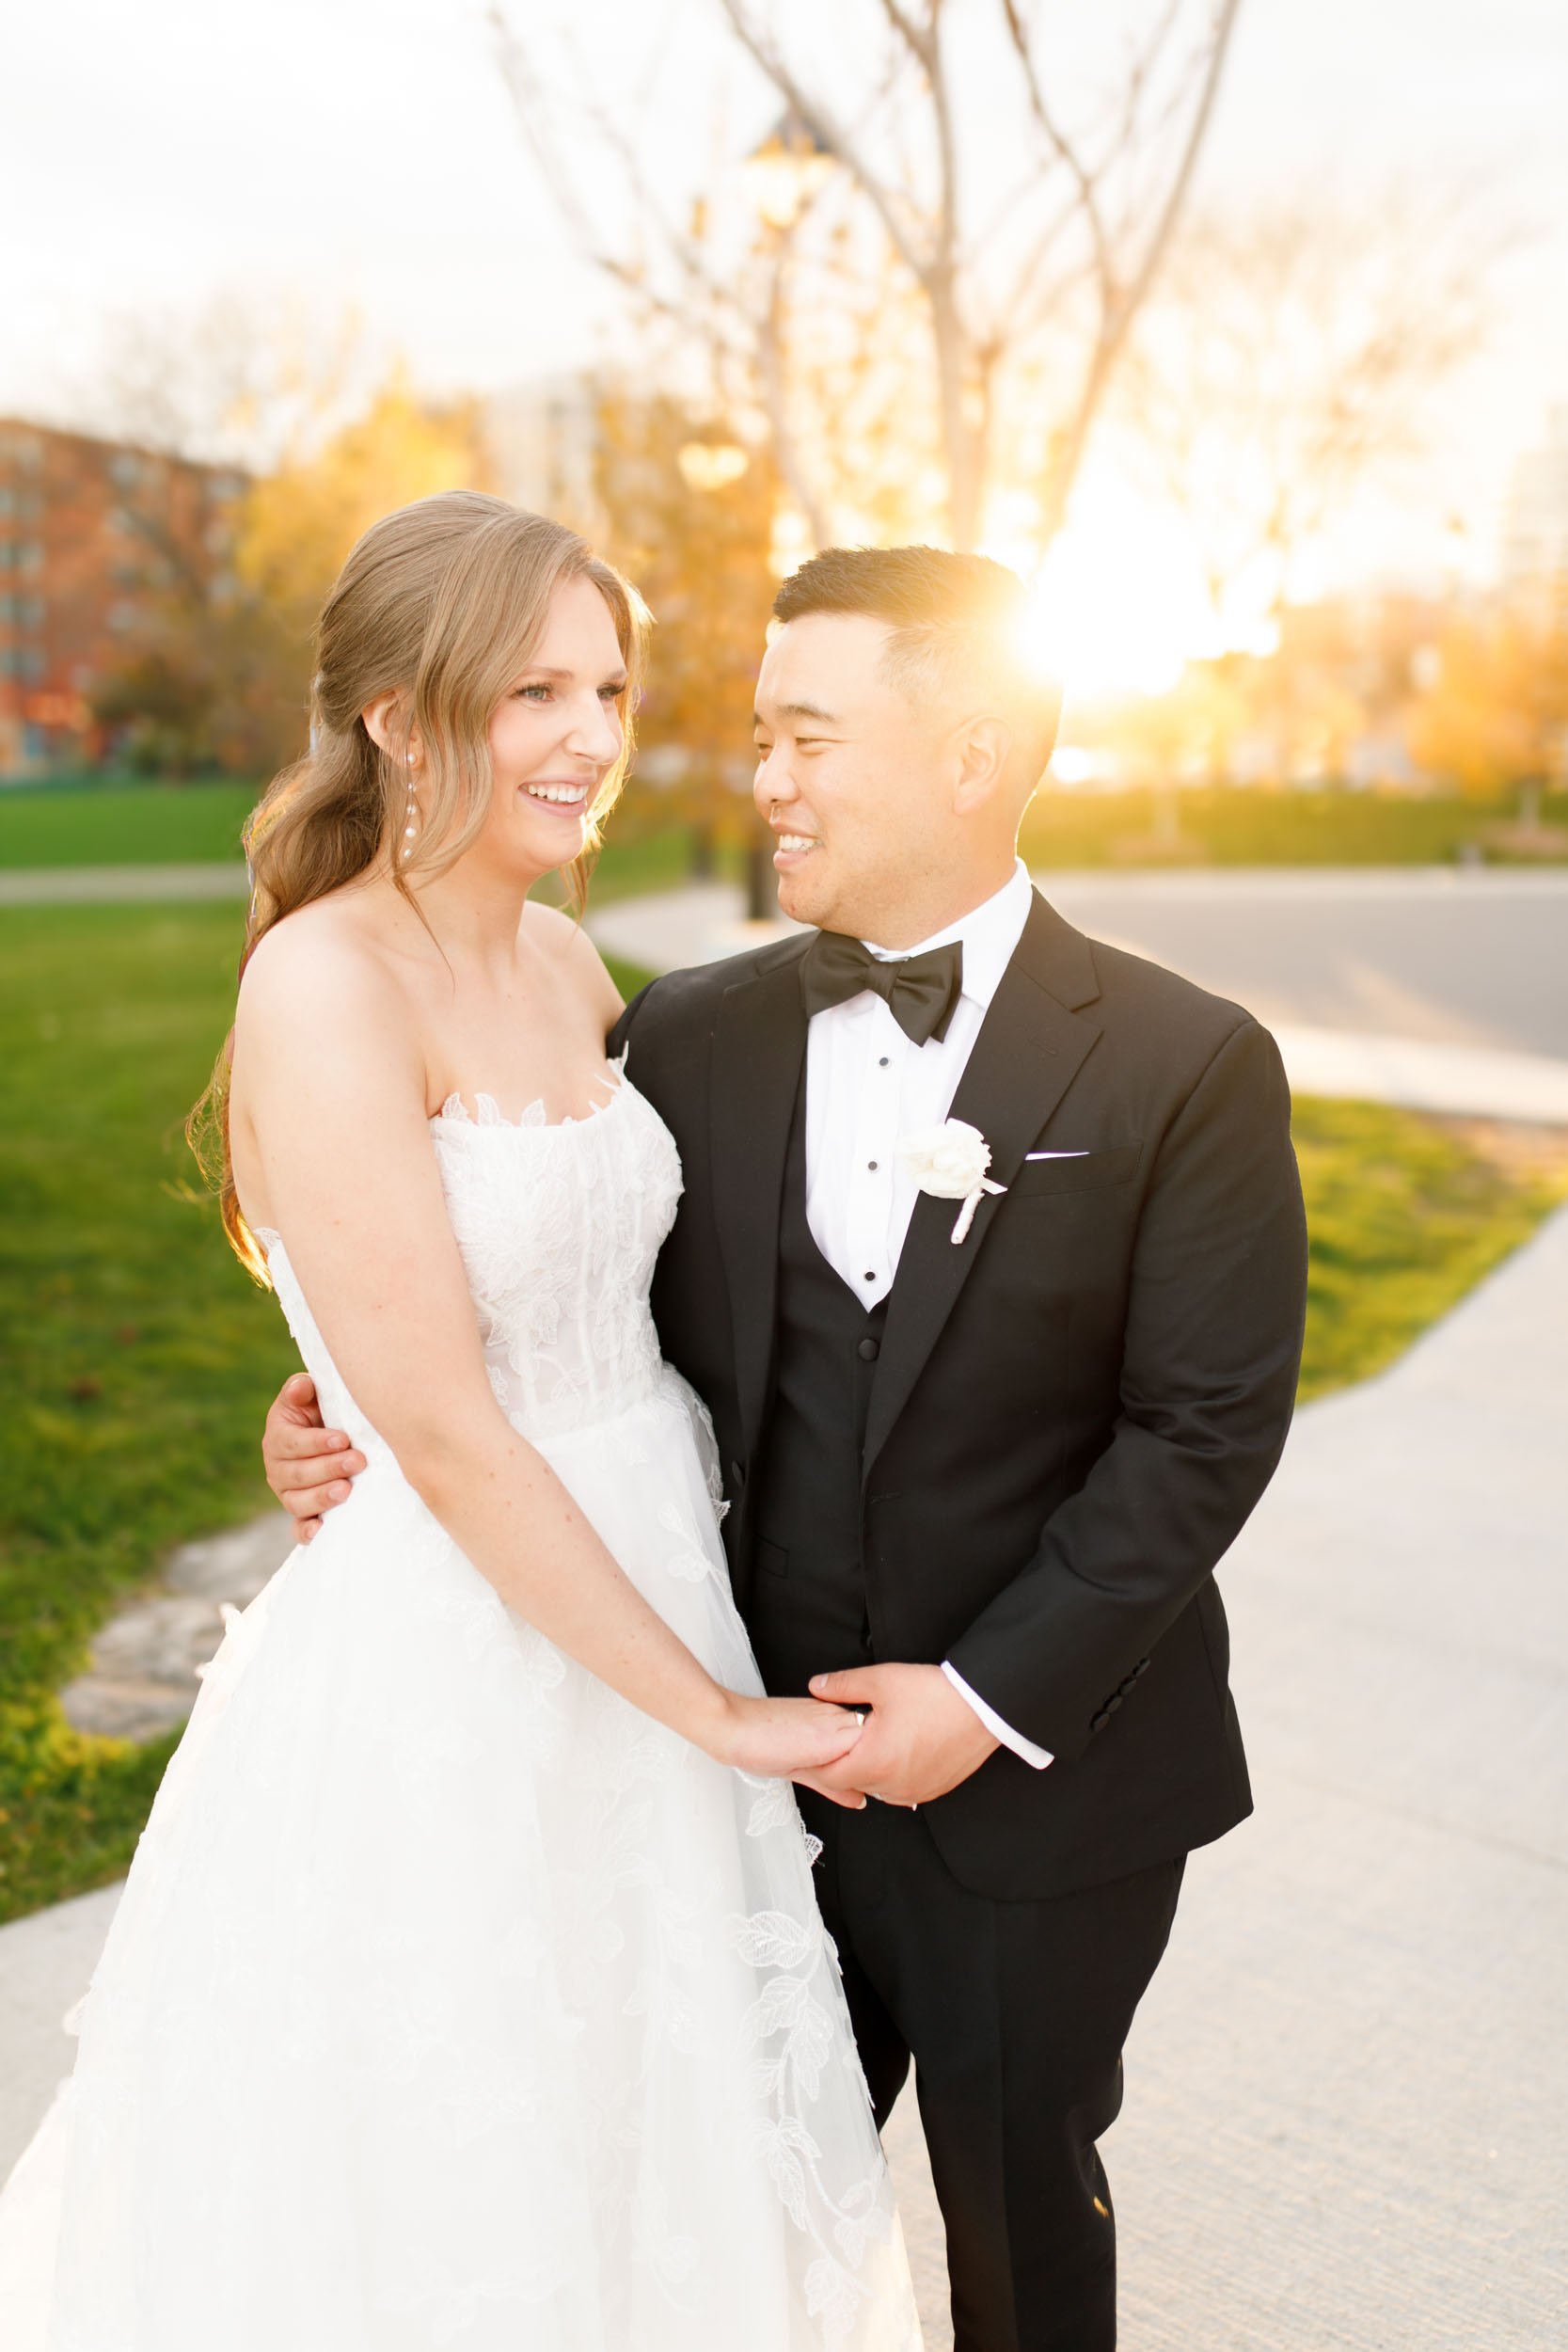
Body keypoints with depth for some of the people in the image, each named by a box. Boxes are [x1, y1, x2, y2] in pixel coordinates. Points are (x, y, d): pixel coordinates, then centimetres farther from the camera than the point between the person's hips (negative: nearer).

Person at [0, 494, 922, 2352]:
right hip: (448, 1663, -7)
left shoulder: (569, 966, 3)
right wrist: (714, 1711, -14)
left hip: (642, 1603, 7)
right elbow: (443, 1431, -22)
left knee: (634, 2161, 26)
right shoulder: (327, 981, -20)